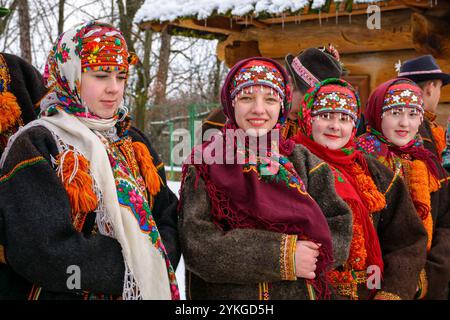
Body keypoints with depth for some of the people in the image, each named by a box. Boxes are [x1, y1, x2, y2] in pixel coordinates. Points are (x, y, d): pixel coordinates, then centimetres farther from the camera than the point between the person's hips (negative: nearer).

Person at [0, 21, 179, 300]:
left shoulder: (135, 142, 5)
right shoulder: (34, 146, -14)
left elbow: (168, 218, 5)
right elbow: (43, 252, -24)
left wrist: (156, 262, -15)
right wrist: (138, 267, -20)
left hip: (147, 289, 6)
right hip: (66, 293, -5)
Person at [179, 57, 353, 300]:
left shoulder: (303, 161, 1)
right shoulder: (205, 164, -6)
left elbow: (339, 229, -6)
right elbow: (198, 245, -17)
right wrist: (281, 256, -24)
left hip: (300, 292, 3)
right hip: (226, 294, -2)